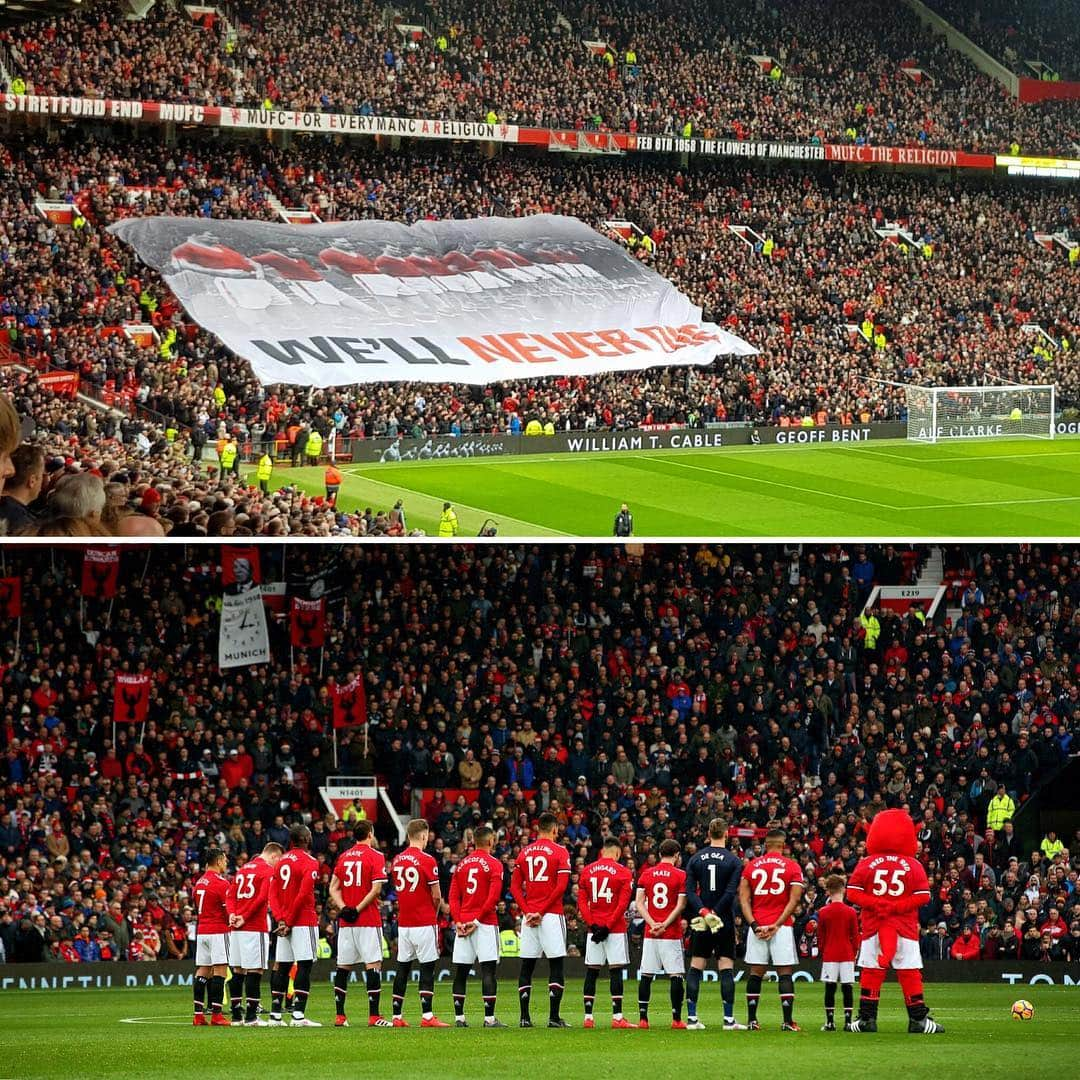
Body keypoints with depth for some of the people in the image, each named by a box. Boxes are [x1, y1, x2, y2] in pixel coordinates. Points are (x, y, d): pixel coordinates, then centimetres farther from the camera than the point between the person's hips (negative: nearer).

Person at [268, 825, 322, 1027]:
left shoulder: (282, 861, 13)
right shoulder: (309, 862, -9)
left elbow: (273, 894, 7)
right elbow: (303, 895, -17)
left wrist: (281, 919, -1)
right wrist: (288, 921, -12)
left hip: (285, 923, 7)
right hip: (304, 922, -7)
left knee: (282, 967, 9)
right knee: (304, 966, -6)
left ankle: (275, 1015, 9)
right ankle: (298, 1015, -12)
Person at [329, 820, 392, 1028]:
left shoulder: (343, 857, 12)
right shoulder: (375, 856, -4)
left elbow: (333, 888, 9)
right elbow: (376, 889, -14)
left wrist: (342, 907, -3)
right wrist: (358, 909, -11)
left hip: (345, 923, 5)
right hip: (368, 921, -5)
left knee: (343, 967, 9)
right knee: (373, 965, -4)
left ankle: (339, 1015, 9)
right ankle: (374, 1016, -8)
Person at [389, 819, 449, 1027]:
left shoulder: (397, 860, 8)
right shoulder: (427, 861, -12)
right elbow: (436, 896, -10)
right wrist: (435, 912, 11)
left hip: (403, 922, 6)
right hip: (424, 923, -6)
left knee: (402, 969, 9)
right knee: (427, 969, -3)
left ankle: (397, 1016, 10)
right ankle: (427, 1016, -8)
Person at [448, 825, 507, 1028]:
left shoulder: (461, 864, 12)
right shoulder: (494, 864, -4)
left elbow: (453, 896, 7)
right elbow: (493, 897, -13)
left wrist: (458, 921, 1)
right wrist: (478, 921, -10)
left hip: (463, 922, 5)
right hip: (485, 924, -5)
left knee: (460, 972, 8)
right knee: (488, 970, -5)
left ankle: (459, 1017, 8)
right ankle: (489, 1017, -9)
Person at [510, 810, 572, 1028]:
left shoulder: (524, 852, 10)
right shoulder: (560, 852, -4)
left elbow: (515, 887, 5)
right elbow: (561, 887, -12)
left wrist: (527, 911, -1)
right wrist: (541, 911, -9)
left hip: (528, 916, 4)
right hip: (552, 915, -4)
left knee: (526, 966, 7)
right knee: (556, 964, 0)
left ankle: (525, 1017, 5)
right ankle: (554, 1016, -5)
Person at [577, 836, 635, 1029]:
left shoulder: (587, 871, 8)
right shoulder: (623, 873, -3)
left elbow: (582, 901, 2)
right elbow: (623, 904, -10)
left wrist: (592, 924, -4)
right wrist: (608, 926, -10)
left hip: (594, 928, 3)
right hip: (615, 929, -3)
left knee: (591, 972, 6)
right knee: (616, 971, -3)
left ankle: (588, 1017, 6)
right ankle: (617, 1017, -6)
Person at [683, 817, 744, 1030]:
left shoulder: (695, 859, 4)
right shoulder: (734, 860, -3)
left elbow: (689, 891, -5)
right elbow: (731, 892, -13)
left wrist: (702, 911, -13)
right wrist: (715, 913, -12)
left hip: (700, 921, 2)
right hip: (724, 921, -2)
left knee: (695, 968, 7)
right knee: (726, 970, 0)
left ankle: (691, 1018, 4)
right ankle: (729, 1019, -3)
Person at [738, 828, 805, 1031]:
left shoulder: (751, 866, 8)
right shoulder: (793, 867, 1)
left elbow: (744, 898, 2)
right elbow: (794, 900, -6)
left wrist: (754, 925, -4)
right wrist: (777, 924, -8)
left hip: (757, 926, 2)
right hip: (782, 927, -2)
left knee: (755, 973, 7)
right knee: (785, 973, 0)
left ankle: (752, 1020, 7)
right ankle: (788, 1021, -6)